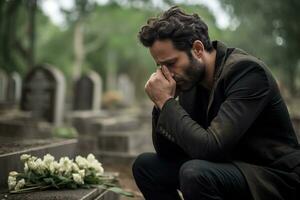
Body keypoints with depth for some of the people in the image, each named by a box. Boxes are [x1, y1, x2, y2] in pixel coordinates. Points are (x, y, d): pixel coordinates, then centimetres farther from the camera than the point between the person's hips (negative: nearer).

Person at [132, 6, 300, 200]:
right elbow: (168, 152, 5)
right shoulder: (191, 80, 1)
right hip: (233, 169, 8)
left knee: (195, 173, -33)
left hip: (276, 179, -7)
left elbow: (209, 148, -30)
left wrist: (166, 101, -20)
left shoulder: (246, 70, -21)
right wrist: (162, 102, -9)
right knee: (145, 165, 4)